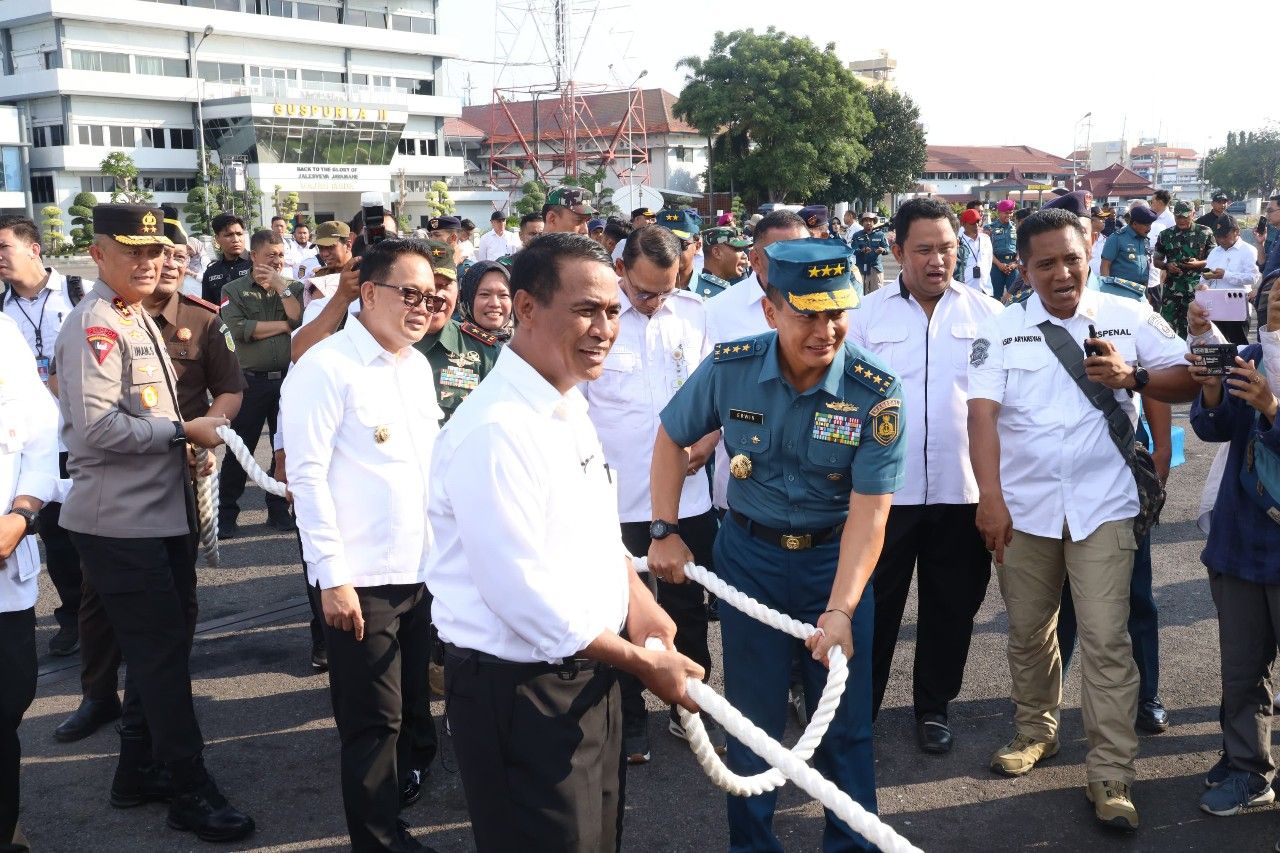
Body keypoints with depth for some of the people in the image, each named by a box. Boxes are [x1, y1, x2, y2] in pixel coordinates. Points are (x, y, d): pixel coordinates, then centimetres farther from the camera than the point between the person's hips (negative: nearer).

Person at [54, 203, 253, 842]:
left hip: (161, 513, 10)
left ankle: (139, 773, 31)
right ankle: (189, 791, 10)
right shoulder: (94, 325, -15)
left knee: (158, 647, 17)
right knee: (161, 652, -2)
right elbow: (96, 426, -26)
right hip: (121, 521, -10)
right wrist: (185, 432, -18)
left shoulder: (136, 317, 16)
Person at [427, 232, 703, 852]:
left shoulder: (567, 403, 5)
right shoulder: (494, 432, -25)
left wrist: (637, 600, 4)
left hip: (588, 674, 9)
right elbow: (526, 598, -25)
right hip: (521, 690, -9)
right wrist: (643, 663, -14)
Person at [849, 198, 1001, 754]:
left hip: (963, 490, 1)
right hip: (885, 490, -1)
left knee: (951, 607, 12)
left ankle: (933, 707, 29)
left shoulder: (986, 313, 3)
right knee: (875, 605, 9)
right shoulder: (868, 314, 2)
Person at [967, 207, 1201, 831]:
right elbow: (982, 414, -10)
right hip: (1023, 506, 2)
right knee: (1028, 631, 15)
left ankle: (1110, 775, 4)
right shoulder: (1000, 331, 0)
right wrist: (990, 497, -20)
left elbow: (1190, 381, 2)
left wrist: (1134, 377, -17)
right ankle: (1035, 730, 37)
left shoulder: (1129, 318, 1)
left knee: (1105, 638, -5)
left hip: (1103, 506, -1)